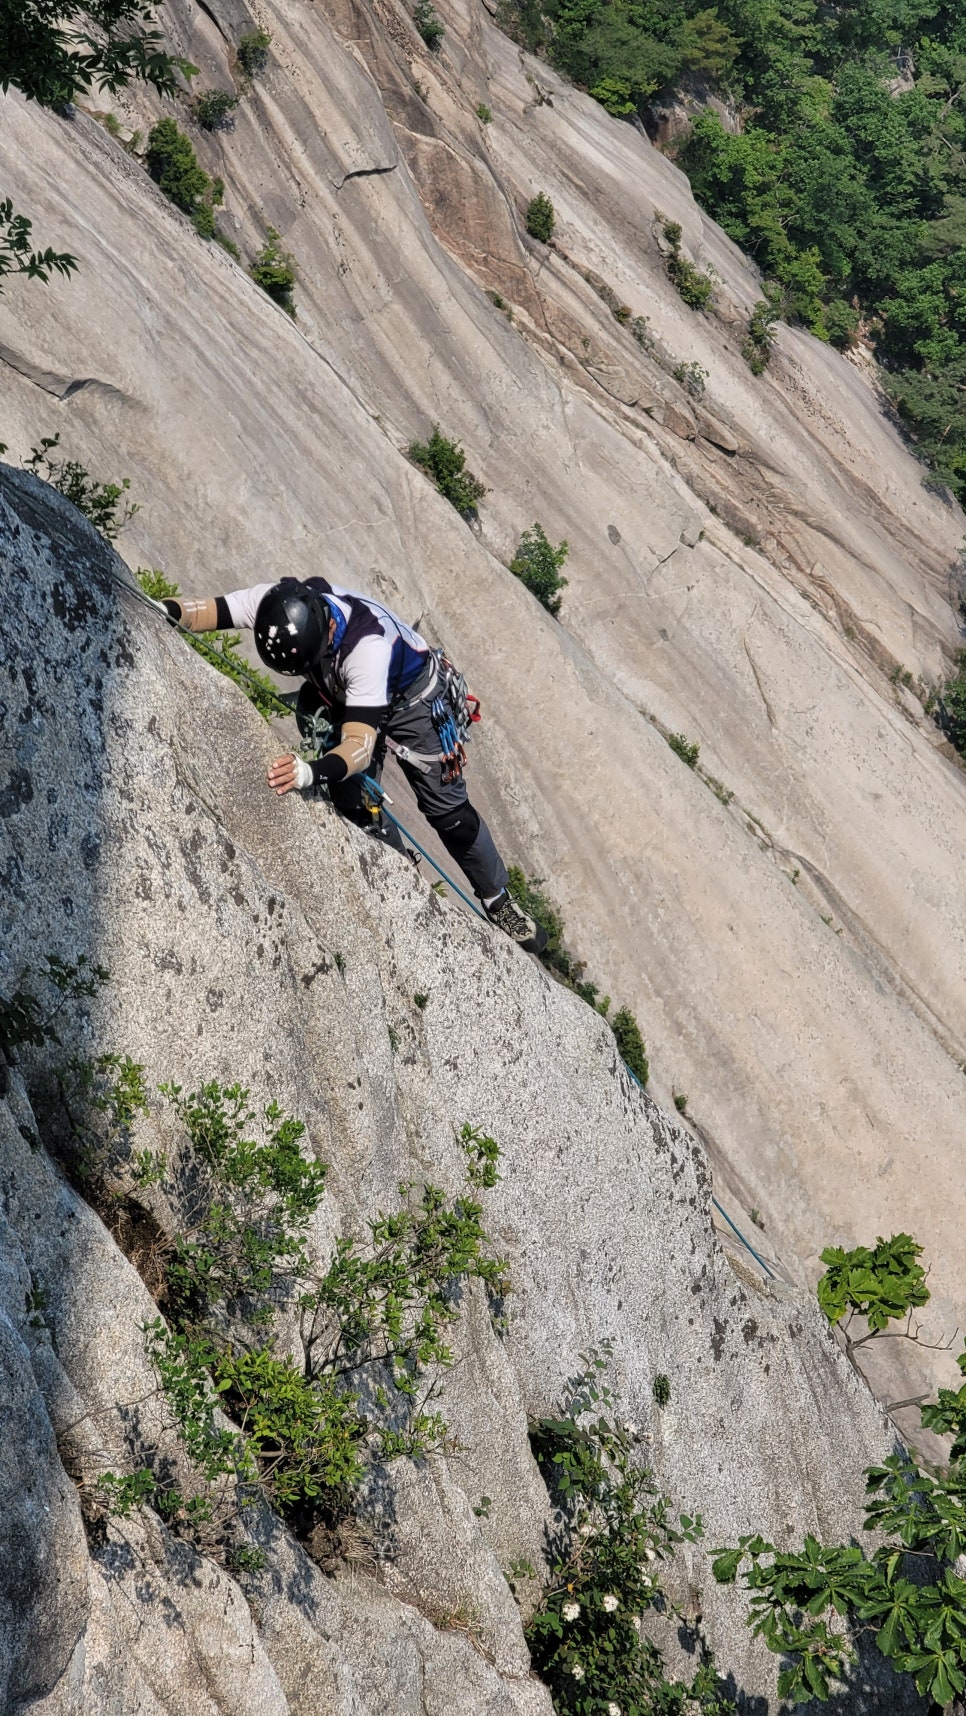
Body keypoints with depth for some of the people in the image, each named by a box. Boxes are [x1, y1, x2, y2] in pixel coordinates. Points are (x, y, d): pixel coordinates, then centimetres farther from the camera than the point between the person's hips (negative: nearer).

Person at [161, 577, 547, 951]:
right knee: (353, 808, 1)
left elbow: (359, 745, -53)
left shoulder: (368, 646, -48)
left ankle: (498, 900, 18)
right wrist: (161, 610, -50)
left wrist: (313, 772, -72)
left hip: (409, 697, -5)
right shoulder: (276, 605, -33)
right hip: (342, 697, 5)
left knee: (447, 809, -1)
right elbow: (204, 611, -27)